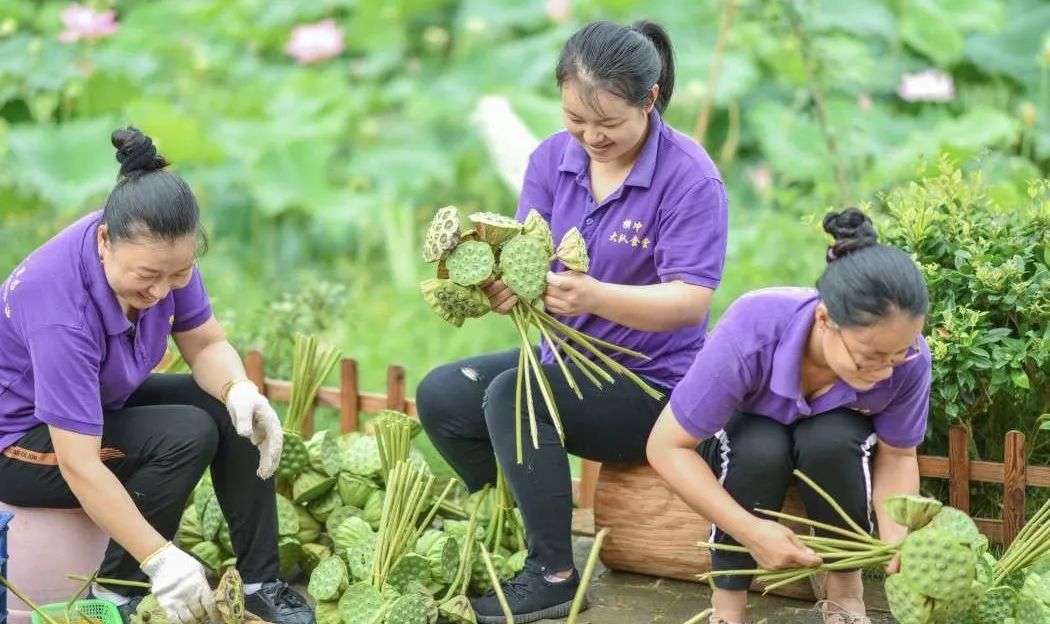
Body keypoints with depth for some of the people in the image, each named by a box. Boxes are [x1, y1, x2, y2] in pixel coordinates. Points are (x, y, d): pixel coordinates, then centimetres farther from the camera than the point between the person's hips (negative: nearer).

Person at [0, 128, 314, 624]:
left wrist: (239, 392, -27)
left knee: (237, 413, -10)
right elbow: (79, 465, -37)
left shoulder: (160, 255, -18)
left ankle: (259, 583, -3)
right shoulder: (59, 305, -38)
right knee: (187, 435, -25)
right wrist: (161, 559, -38)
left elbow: (206, 345, -4)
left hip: (102, 405, 8)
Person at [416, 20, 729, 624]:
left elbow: (690, 303, -25)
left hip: (655, 382, -7)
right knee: (441, 395, -4)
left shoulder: (690, 177, -19)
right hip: (566, 358, 7)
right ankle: (512, 527, 12)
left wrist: (593, 296, -40)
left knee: (513, 395, -28)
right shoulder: (552, 158, -1)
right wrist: (505, 282, -33)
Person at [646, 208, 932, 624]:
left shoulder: (909, 358, -33)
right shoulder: (751, 334, -41)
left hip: (837, 435, 2)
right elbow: (667, 447, -32)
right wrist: (750, 531, -41)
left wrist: (897, 533, -35)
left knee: (831, 439, -33)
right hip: (744, 433, -2)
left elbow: (897, 455, -15)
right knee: (761, 448, -35)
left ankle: (845, 586, -9)